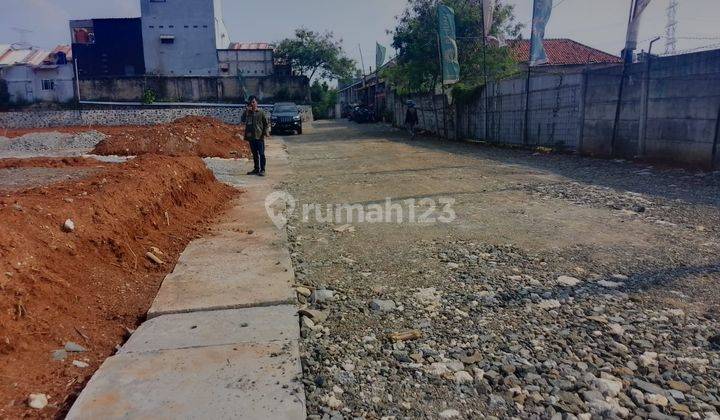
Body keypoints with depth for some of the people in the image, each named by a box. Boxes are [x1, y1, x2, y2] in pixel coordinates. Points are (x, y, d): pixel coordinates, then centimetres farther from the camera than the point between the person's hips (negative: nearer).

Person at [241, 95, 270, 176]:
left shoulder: (261, 112, 0)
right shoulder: (247, 112, 8)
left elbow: (266, 123, 2)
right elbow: (243, 121, -8)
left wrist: (266, 132, -11)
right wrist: (246, 111, -14)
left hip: (259, 136, -4)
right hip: (251, 136, 4)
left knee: (261, 154, -4)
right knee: (254, 154, 12)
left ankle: (262, 170, 0)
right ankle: (256, 169, 21)